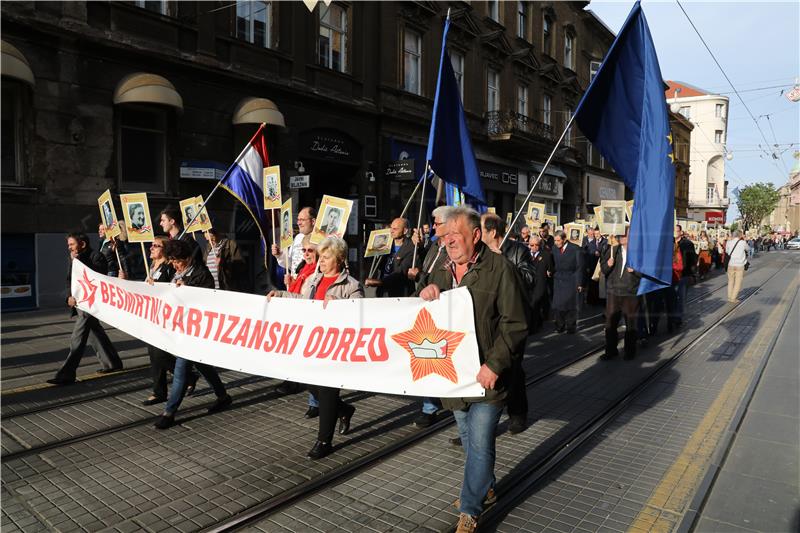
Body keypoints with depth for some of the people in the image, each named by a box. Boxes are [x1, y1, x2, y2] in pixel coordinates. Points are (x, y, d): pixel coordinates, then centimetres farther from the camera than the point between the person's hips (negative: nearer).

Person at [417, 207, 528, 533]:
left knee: (480, 444, 0)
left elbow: (514, 325, -13)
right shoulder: (441, 274, 9)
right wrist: (425, 296, -8)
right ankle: (485, 486, 44)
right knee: (469, 441, 21)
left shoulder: (498, 269, -11)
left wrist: (494, 365, -20)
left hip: (485, 376, -6)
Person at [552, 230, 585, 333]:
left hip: (571, 281, -4)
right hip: (558, 281, 4)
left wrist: (579, 283, -8)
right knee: (557, 304, 1)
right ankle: (560, 326, 14)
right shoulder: (555, 249, 6)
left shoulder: (575, 249, -8)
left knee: (570, 305, 3)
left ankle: (571, 327, 17)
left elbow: (579, 267, -6)